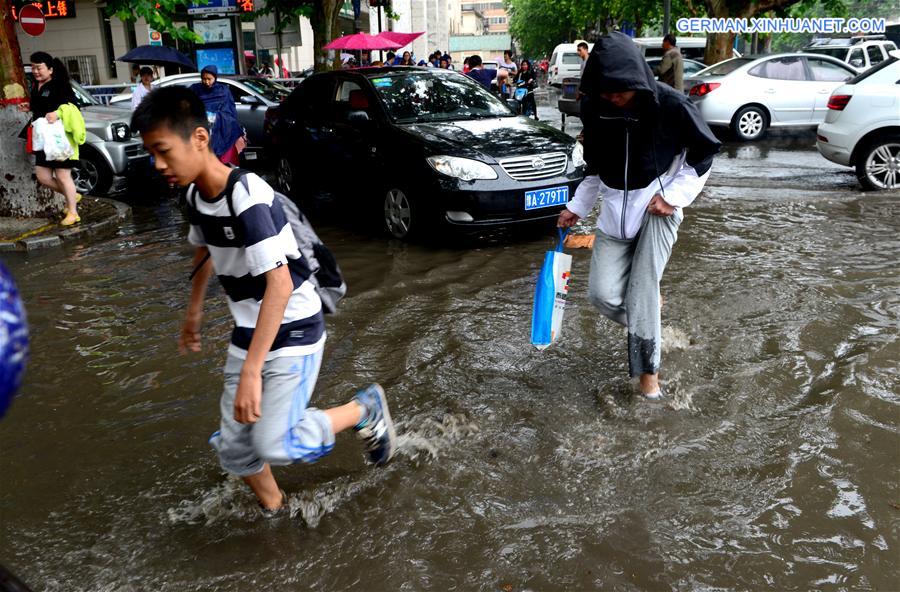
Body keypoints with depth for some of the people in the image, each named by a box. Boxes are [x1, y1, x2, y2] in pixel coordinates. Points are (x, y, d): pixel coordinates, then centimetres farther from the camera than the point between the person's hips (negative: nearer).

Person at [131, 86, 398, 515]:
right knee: (234, 447, 9)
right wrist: (194, 311, 30)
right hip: (248, 333, 8)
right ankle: (274, 510, 33)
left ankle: (365, 410, 7)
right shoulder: (195, 195, 0)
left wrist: (251, 371, -35)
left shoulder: (247, 197, -26)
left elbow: (280, 284, -32)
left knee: (275, 444, -16)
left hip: (292, 334, -8)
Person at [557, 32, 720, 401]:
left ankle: (648, 369, 7)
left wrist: (674, 196, -11)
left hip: (658, 204, -4)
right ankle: (645, 323, 25)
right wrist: (577, 207, 8)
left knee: (642, 290, -13)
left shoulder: (670, 105, -17)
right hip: (615, 207, 4)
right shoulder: (594, 108, -5)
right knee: (603, 294, -9)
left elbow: (704, 152, -3)